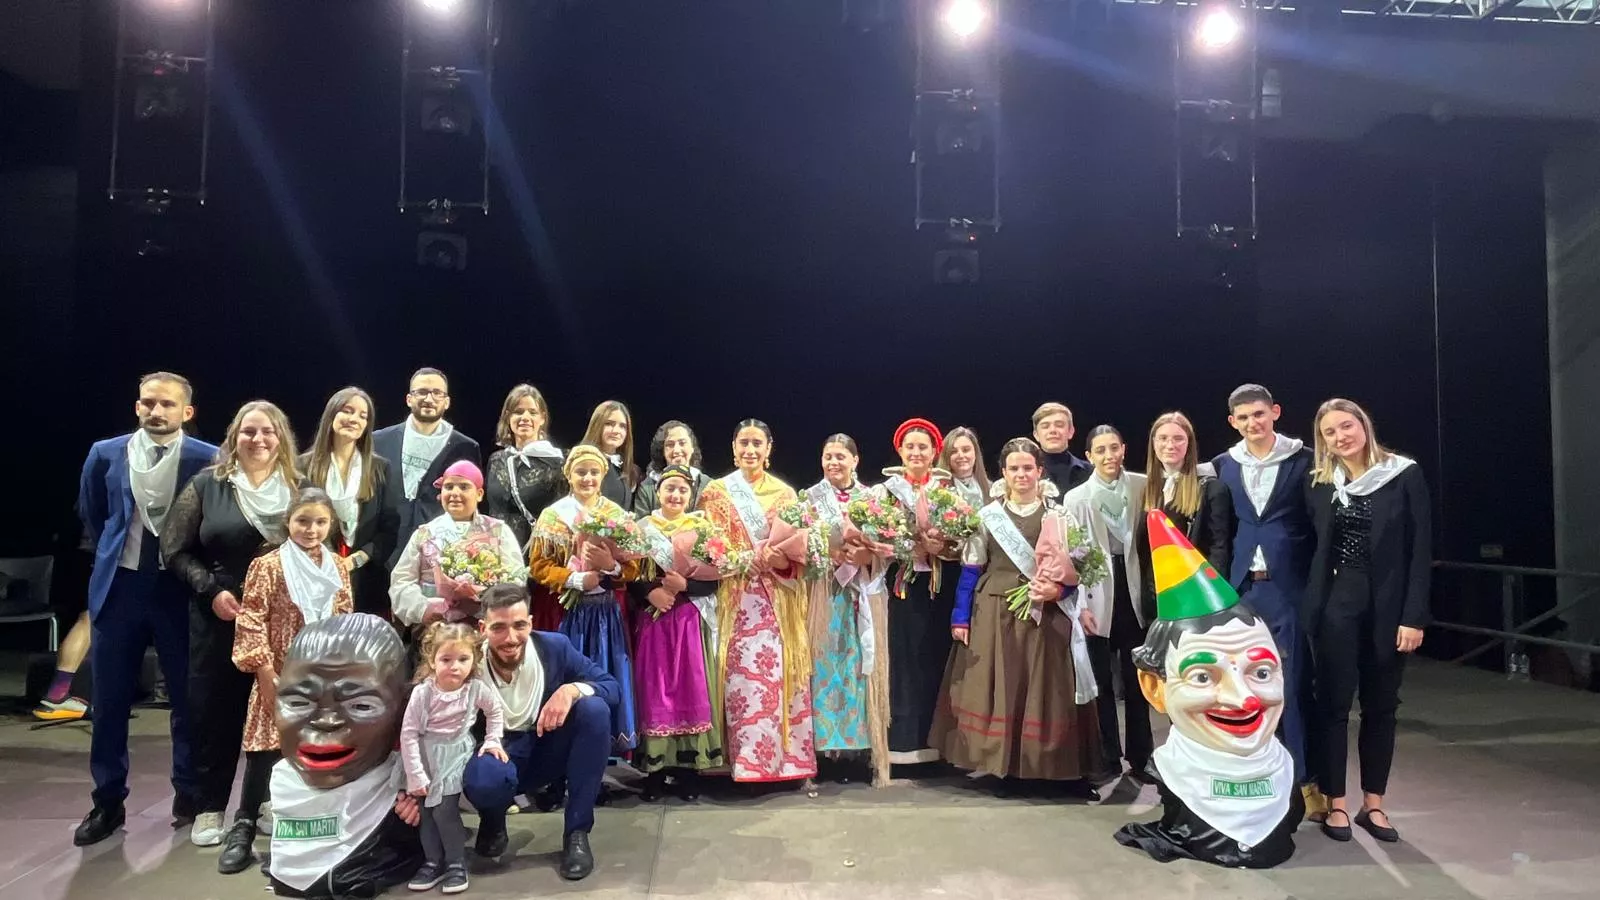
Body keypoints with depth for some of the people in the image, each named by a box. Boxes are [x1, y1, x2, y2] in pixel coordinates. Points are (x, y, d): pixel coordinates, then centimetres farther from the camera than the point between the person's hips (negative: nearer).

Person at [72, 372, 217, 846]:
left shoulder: (209, 460, -8)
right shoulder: (105, 454, 1)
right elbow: (91, 518, 17)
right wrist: (113, 558, 17)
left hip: (181, 588, -2)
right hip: (120, 586, 3)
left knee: (188, 698, 7)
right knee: (109, 700, 10)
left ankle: (190, 796, 23)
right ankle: (108, 802, 24)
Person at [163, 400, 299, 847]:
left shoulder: (298, 488, 3)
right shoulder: (207, 484, 1)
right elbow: (175, 550, 1)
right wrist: (211, 590, -11)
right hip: (219, 615, 0)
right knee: (215, 708, 6)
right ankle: (211, 807, 20)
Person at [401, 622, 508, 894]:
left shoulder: (477, 688, -16)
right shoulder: (422, 692, -18)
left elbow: (495, 711, 6)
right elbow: (408, 734, -14)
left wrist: (492, 741, 0)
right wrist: (415, 776, -14)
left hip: (456, 754, -2)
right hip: (426, 755, 2)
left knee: (444, 809, -13)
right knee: (426, 811, 7)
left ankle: (456, 863, 4)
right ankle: (434, 861, 26)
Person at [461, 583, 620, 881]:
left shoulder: (554, 647, -14)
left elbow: (612, 686, -11)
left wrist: (571, 689, -32)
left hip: (548, 752, 3)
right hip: (497, 756, -2)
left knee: (595, 709, -26)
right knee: (483, 779, -39)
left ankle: (576, 833, -14)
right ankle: (493, 822, 3)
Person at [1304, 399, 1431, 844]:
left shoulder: (1405, 475, -3)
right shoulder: (1321, 483, 4)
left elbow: (1421, 550, -5)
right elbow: (1312, 547, 4)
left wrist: (1414, 616, -10)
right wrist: (1309, 607, -4)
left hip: (1388, 605, -1)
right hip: (1335, 603, 1)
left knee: (1380, 705, 9)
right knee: (1333, 703, 4)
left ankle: (1373, 804, 21)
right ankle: (1336, 803, 14)